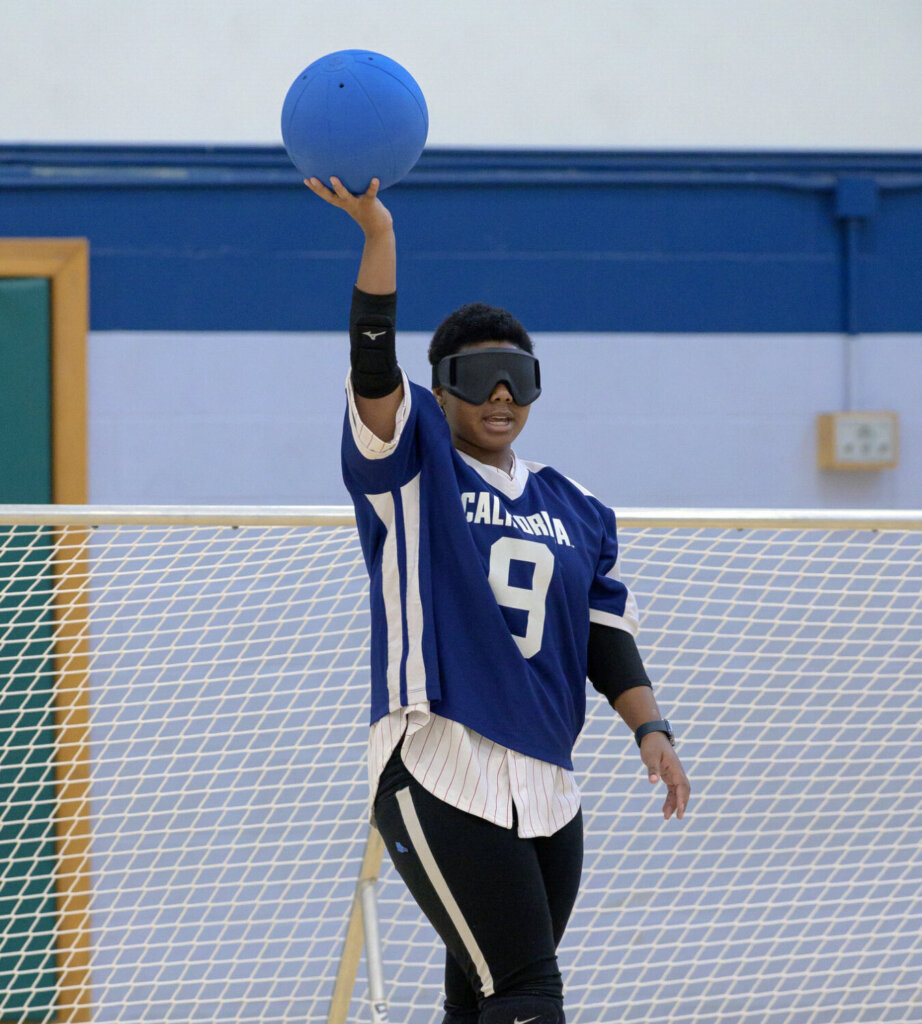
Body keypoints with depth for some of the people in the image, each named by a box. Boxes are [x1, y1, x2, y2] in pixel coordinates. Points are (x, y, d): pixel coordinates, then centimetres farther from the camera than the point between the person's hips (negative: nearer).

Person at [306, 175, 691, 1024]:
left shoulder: (571, 508, 17)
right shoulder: (413, 469, 3)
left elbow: (606, 631, 14)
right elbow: (373, 362, -13)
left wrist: (649, 727, -2)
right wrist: (377, 233, -26)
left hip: (545, 792, 5)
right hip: (437, 781, -5)